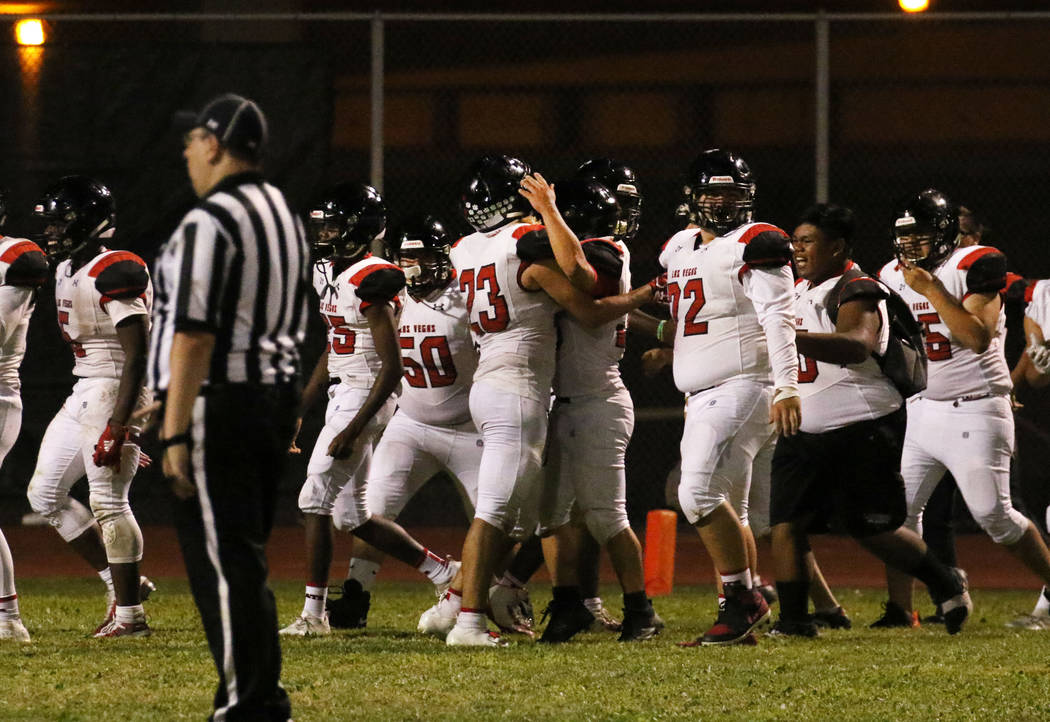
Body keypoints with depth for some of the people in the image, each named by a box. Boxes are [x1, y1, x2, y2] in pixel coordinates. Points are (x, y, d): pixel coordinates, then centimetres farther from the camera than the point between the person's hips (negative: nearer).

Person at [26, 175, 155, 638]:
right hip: (83, 393, 10)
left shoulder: (114, 274, -17)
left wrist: (118, 423, -26)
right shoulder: (68, 271, 13)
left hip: (114, 393, -10)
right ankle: (121, 583, 16)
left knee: (108, 503, -7)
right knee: (45, 495, 11)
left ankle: (129, 615, 1)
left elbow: (137, 354, -21)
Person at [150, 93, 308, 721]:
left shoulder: (210, 221, -14)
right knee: (246, 556, 15)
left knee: (221, 557, -7)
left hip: (220, 403, -9)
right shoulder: (285, 215, 15)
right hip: (278, 396, 9)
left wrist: (175, 434, -19)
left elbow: (196, 335, -20)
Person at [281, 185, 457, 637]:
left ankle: (314, 612, -5)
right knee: (352, 517, 12)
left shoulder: (370, 283, -17)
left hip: (364, 400, -10)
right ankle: (443, 574, 22)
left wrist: (353, 429, -23)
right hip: (340, 397, 10)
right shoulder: (333, 277, 12)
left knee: (315, 502, -10)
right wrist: (299, 411, 21)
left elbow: (392, 367, -19)